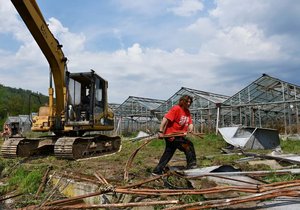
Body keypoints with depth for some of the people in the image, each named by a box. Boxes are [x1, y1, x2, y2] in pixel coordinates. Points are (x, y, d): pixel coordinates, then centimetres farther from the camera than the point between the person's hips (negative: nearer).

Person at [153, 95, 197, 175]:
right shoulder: (176, 109, -16)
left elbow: (190, 123, 6)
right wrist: (160, 131, -28)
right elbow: (165, 119, -22)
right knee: (189, 145, -6)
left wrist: (190, 129, -18)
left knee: (168, 153, 13)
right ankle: (191, 165, 10)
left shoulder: (187, 112, 9)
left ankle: (158, 170, 22)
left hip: (179, 135, 9)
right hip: (171, 135, -9)